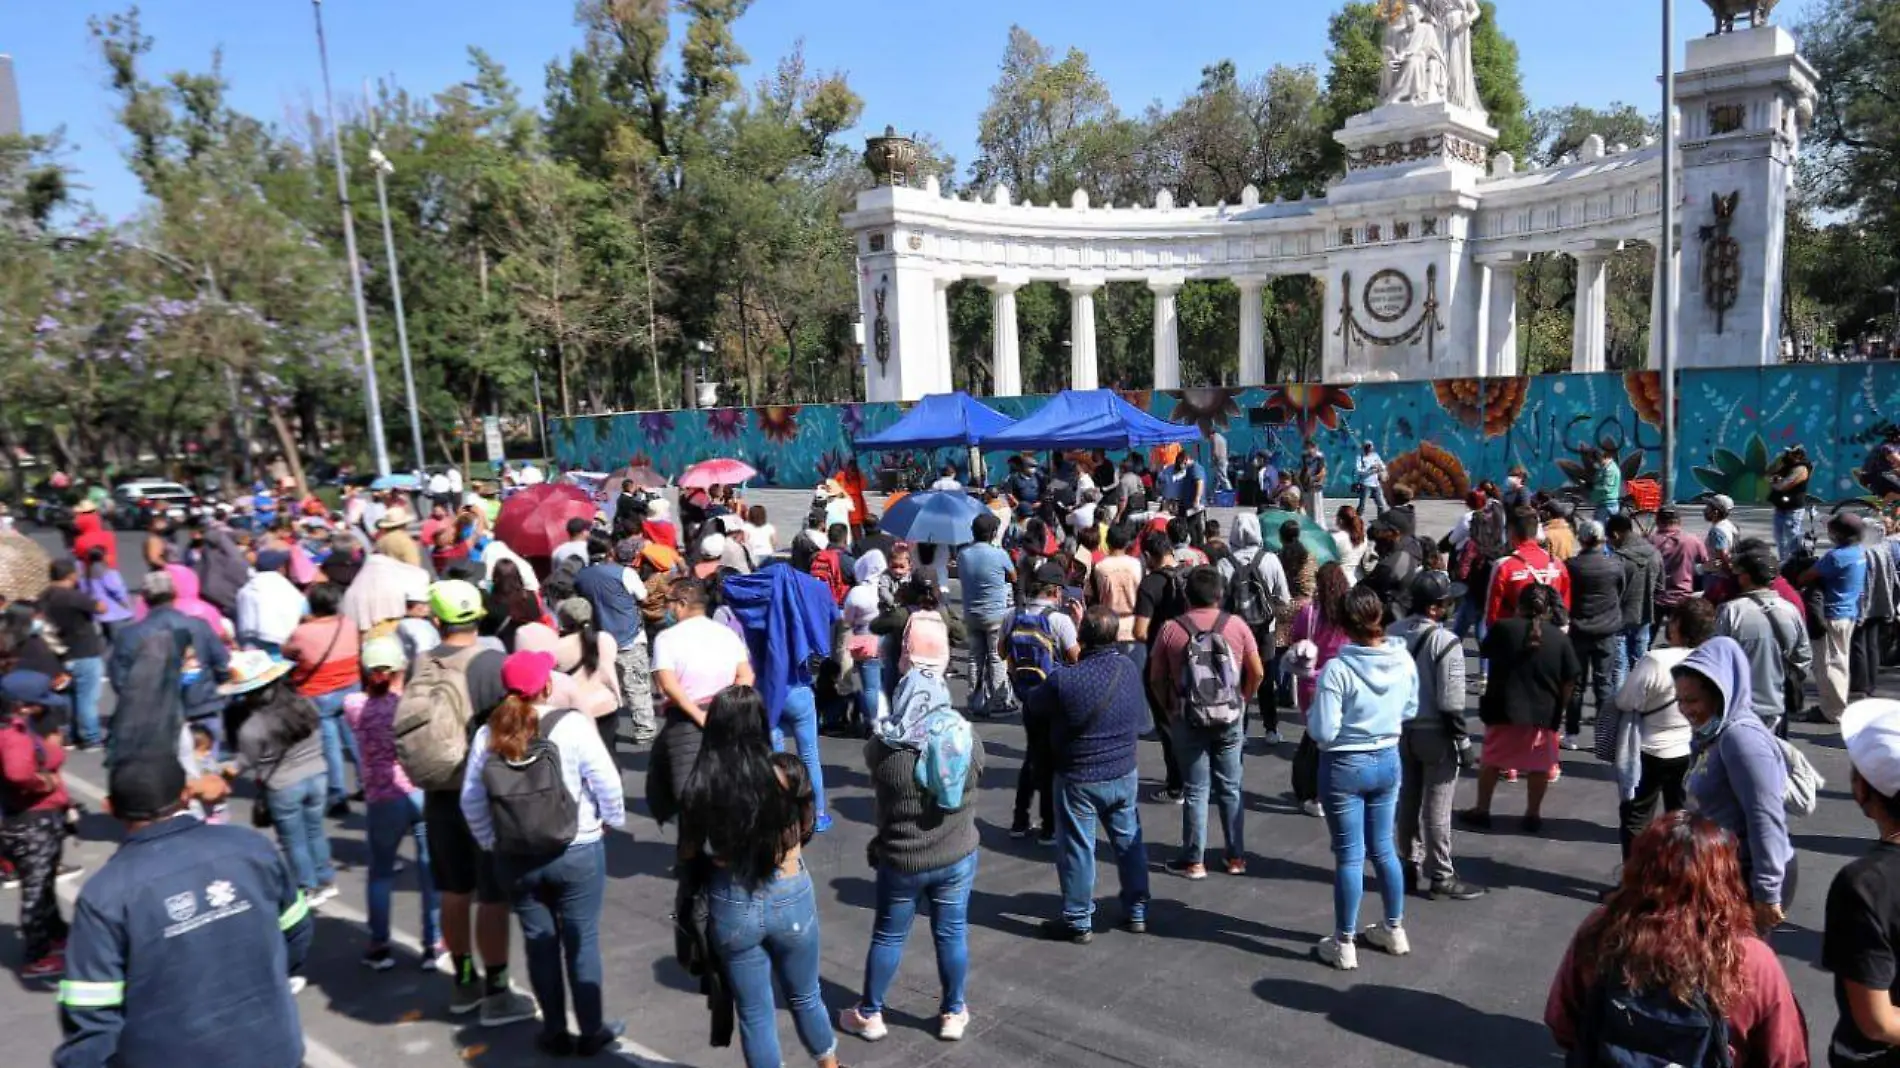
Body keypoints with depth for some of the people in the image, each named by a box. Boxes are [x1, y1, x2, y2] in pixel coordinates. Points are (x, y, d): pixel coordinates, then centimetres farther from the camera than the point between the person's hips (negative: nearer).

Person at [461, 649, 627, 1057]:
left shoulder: (487, 735, -3)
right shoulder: (571, 724, -15)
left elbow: (471, 801, 2)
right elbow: (606, 782, -13)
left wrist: (491, 843, 15)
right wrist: (611, 819, 4)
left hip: (515, 860, 3)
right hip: (577, 854, -3)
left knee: (539, 943, 15)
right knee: (582, 941, 10)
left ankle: (555, 1033, 28)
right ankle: (592, 1031, 21)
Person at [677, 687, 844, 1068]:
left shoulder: (699, 785, -16)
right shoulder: (786, 772, -17)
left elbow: (688, 853, -1)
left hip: (731, 906, 0)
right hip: (789, 898, 1)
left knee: (754, 1014, 17)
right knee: (805, 997, 25)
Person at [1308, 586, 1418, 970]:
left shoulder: (1337, 669, -24)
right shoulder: (1404, 660, -7)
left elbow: (1324, 733, -21)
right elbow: (1410, 711, 8)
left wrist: (1311, 715, -2)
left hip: (1344, 767, -5)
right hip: (1387, 761, 5)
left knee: (1349, 856, 5)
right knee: (1383, 848, 21)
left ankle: (1344, 944, 18)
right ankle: (1395, 930, 35)